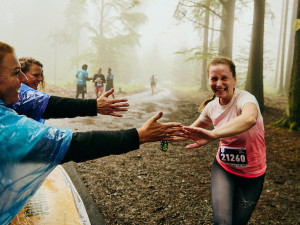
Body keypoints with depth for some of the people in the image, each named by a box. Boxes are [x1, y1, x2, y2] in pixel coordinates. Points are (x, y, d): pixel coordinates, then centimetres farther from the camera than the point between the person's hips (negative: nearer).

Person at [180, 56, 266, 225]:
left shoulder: (245, 98, -24)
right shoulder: (212, 106, -7)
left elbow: (249, 118, -50)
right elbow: (194, 130, 10)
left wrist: (214, 134, -62)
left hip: (252, 174, -2)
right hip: (223, 168, 3)